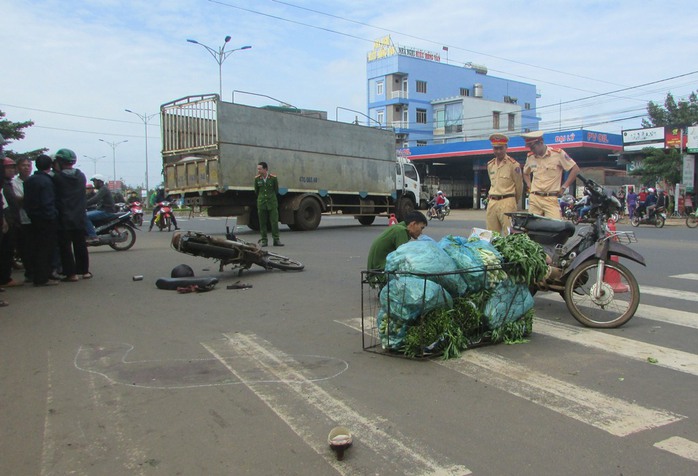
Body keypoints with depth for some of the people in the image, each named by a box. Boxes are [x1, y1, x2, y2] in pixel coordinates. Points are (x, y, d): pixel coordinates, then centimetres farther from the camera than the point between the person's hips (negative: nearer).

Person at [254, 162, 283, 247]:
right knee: (262, 223, 3)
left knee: (274, 222, -3)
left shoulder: (273, 178, -5)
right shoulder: (257, 178, 1)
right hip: (261, 203, 2)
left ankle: (276, 240, 2)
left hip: (272, 203, -2)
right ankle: (264, 240, 11)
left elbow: (276, 190, 7)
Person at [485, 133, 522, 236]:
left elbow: (519, 185, 5)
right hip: (492, 203, 6)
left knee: (509, 234, -9)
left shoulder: (513, 164, -3)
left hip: (507, 202, -6)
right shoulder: (490, 165, 14)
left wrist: (516, 202, 15)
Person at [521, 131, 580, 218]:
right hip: (534, 199, 4)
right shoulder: (530, 157, 11)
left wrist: (564, 187, -2)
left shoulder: (558, 153, -3)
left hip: (551, 199, -4)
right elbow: (525, 173, 30)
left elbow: (575, 169, 1)